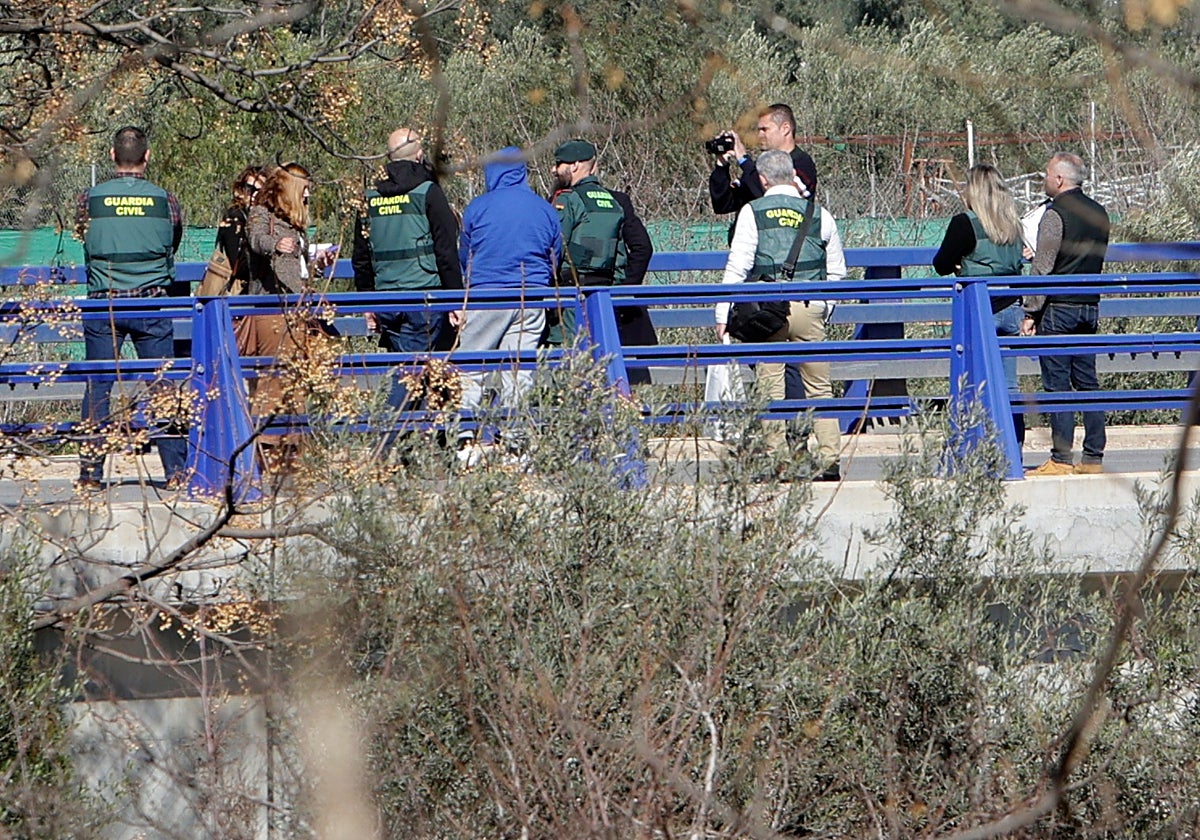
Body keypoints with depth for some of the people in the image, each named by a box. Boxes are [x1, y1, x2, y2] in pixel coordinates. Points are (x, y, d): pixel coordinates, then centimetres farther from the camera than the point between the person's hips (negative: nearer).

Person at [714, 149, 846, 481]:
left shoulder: (753, 212, 3)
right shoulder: (818, 214, 11)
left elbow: (737, 267, -1)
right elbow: (837, 271, 15)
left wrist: (723, 315, 2)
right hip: (810, 307, 2)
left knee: (771, 388, 2)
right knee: (819, 387, 6)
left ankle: (778, 462, -1)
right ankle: (829, 459, -2)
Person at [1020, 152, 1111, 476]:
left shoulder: (1056, 215, -12)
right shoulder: (1098, 213, 11)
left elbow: (1043, 268, -15)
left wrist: (1030, 312, -10)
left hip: (1059, 307, -7)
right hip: (1090, 307, 7)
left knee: (1057, 384, -5)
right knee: (1087, 382, 10)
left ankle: (1062, 459, -8)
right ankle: (1094, 457, 9)